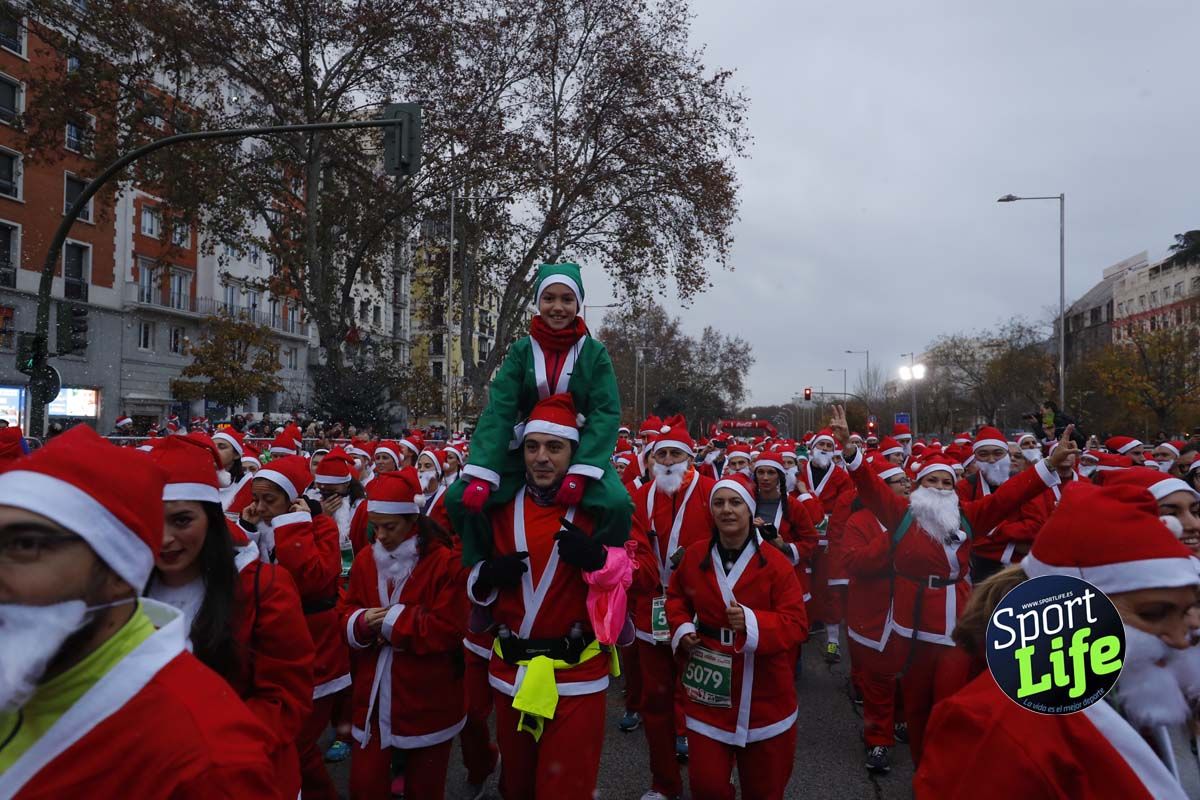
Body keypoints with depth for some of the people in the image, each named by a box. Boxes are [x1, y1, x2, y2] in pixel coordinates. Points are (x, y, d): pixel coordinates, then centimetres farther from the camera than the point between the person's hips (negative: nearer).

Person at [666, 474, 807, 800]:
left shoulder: (776, 563, -12)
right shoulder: (694, 556, -3)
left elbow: (796, 623, -14)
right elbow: (676, 596, 15)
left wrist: (753, 622, -29)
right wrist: (682, 627, -3)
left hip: (764, 693, -1)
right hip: (709, 690, 2)